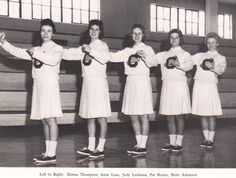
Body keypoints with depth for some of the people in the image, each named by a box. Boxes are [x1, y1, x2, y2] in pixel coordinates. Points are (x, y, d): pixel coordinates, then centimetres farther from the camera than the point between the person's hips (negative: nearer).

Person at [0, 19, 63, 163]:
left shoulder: (57, 48, 4)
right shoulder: (36, 50, 22)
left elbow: (54, 60, -17)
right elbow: (18, 52, 12)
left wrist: (36, 54, -13)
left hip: (50, 83, -6)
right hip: (38, 84, 6)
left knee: (50, 119, -12)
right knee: (44, 120, 6)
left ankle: (52, 154, -14)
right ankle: (47, 152, 10)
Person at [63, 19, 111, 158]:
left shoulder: (102, 45, 1)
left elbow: (104, 58, -18)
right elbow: (71, 54, 17)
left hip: (98, 82, -6)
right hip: (87, 82, 7)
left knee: (101, 117, -5)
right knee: (90, 117, 8)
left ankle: (101, 148, -1)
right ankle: (91, 147, 13)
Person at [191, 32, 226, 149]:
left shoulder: (221, 58, 13)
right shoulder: (200, 56, 20)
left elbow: (221, 71, -6)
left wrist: (212, 66, -26)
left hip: (210, 86, -2)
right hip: (199, 85, 2)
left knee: (211, 115, -5)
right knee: (202, 114, 3)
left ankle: (211, 140, 1)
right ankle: (206, 139, 10)